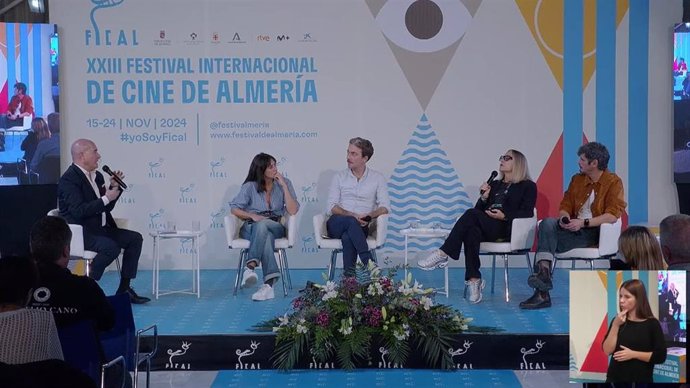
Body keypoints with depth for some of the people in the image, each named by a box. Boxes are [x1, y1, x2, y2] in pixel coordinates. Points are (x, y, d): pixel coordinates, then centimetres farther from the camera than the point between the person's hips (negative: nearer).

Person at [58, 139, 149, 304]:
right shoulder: (69, 180, -15)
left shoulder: (97, 176, 13)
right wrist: (105, 199, -22)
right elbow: (79, 211, -26)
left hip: (100, 228, 9)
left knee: (135, 238, 0)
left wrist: (114, 188, 3)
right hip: (79, 233, -9)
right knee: (111, 247, -31)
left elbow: (106, 208, 18)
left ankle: (124, 289, 2)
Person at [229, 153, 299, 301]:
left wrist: (284, 186, -11)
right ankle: (269, 283, -55)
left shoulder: (284, 184, 5)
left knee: (262, 226, -37)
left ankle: (251, 266, -52)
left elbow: (293, 211, -6)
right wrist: (252, 216, -15)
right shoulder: (250, 187, 4)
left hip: (275, 227, 0)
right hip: (251, 229, 0)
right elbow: (234, 209, 2)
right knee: (266, 235, -38)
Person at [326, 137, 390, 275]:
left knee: (347, 238, -38)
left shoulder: (377, 178, 13)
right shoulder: (339, 177, 15)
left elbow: (384, 207, 2)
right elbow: (331, 207, 3)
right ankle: (369, 265, -42)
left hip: (360, 227, -1)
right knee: (351, 222, -37)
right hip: (336, 225, 1)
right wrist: (352, 216, -14)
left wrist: (370, 216, -20)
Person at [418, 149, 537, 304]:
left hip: (508, 229, -5)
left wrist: (504, 216, -14)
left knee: (472, 214, -31)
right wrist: (484, 197, 4)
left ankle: (443, 254, -33)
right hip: (488, 230, 5)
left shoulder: (528, 186, 13)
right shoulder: (493, 185, 31)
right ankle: (474, 279, -39)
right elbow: (480, 210, 23)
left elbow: (527, 213, -1)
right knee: (471, 230, -34)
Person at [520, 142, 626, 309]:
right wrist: (565, 218, -7)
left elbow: (613, 215, -13)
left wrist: (583, 223, -21)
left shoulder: (613, 182, -1)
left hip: (596, 231, -6)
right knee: (547, 223, -28)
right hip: (574, 228, 6)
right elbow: (565, 206, 18)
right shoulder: (577, 179, 19)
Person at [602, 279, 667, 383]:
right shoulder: (617, 321, 7)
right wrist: (615, 325, -12)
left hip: (641, 380, -3)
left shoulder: (652, 324, -5)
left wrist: (633, 354, -14)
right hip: (615, 378, 3)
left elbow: (660, 356, -8)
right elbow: (607, 350, -3)